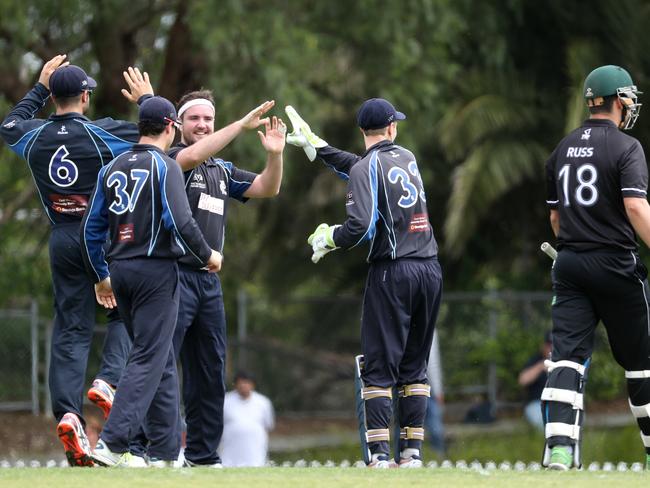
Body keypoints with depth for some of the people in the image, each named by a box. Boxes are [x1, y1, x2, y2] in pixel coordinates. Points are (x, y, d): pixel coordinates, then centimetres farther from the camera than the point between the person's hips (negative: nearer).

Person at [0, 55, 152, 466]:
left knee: (70, 329, 4)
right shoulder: (102, 133, -11)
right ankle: (109, 379, -11)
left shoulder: (34, 137, 0)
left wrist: (39, 88, 33)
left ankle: (67, 412, -11)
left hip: (63, 242, 3)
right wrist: (146, 100, 13)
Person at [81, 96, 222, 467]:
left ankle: (167, 450, 14)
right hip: (157, 270, -7)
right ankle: (113, 444, -19)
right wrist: (208, 256, -3)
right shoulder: (164, 167, -9)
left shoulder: (113, 168, 12)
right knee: (150, 359, -8)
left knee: (162, 361, 14)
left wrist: (101, 276, 21)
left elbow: (92, 227, 13)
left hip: (120, 270, 7)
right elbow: (180, 221, -18)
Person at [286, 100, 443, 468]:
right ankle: (413, 452, 7)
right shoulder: (407, 157, 14)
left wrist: (328, 240, 1)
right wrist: (316, 145, 35)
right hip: (430, 270, 6)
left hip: (393, 272, -6)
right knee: (414, 366, 11)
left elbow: (361, 226, -17)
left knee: (379, 367, -3)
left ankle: (380, 454, -10)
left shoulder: (366, 167, -7)